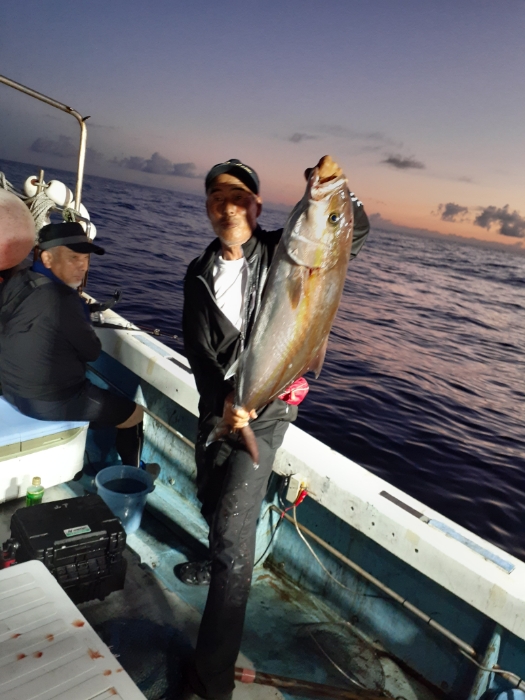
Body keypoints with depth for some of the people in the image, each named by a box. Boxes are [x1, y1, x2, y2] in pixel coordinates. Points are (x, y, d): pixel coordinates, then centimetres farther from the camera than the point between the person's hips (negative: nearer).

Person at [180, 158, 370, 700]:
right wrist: (221, 398, -26)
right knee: (211, 502, 25)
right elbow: (197, 347, -8)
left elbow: (357, 234, -10)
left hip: (264, 410, -5)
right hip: (215, 404, 5)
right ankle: (221, 564, 59)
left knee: (233, 529, -9)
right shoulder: (200, 274, 1)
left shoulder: (281, 252, -7)